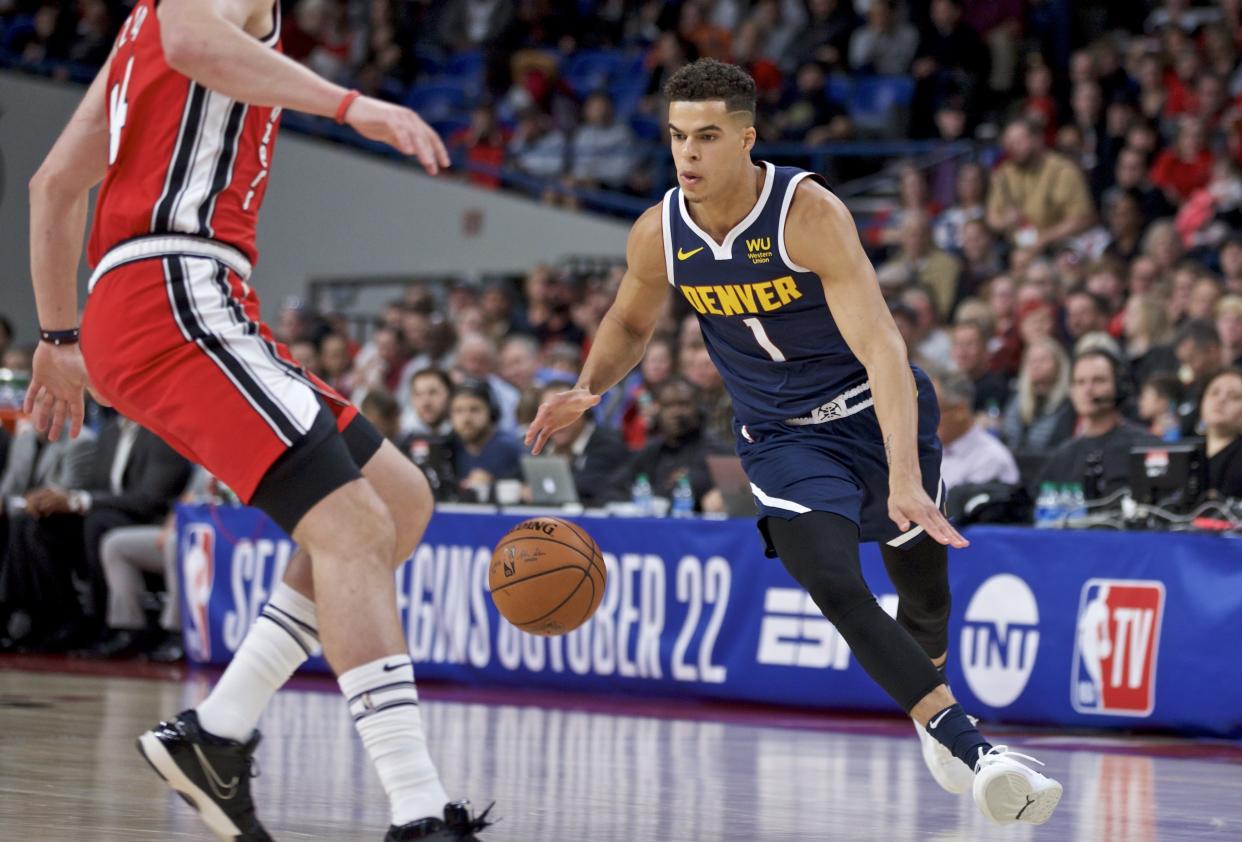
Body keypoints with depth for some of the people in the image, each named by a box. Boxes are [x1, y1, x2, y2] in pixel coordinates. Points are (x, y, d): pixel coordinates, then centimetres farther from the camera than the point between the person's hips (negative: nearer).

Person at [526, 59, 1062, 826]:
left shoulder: (809, 215, -28)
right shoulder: (659, 235, -13)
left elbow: (881, 347, -35)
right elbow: (632, 322, 11)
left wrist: (905, 479, -46)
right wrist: (588, 390, -9)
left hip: (879, 411, -2)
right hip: (785, 438, 2)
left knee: (926, 589, 14)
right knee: (835, 588, -23)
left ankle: (931, 706, 47)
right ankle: (963, 742, -24)